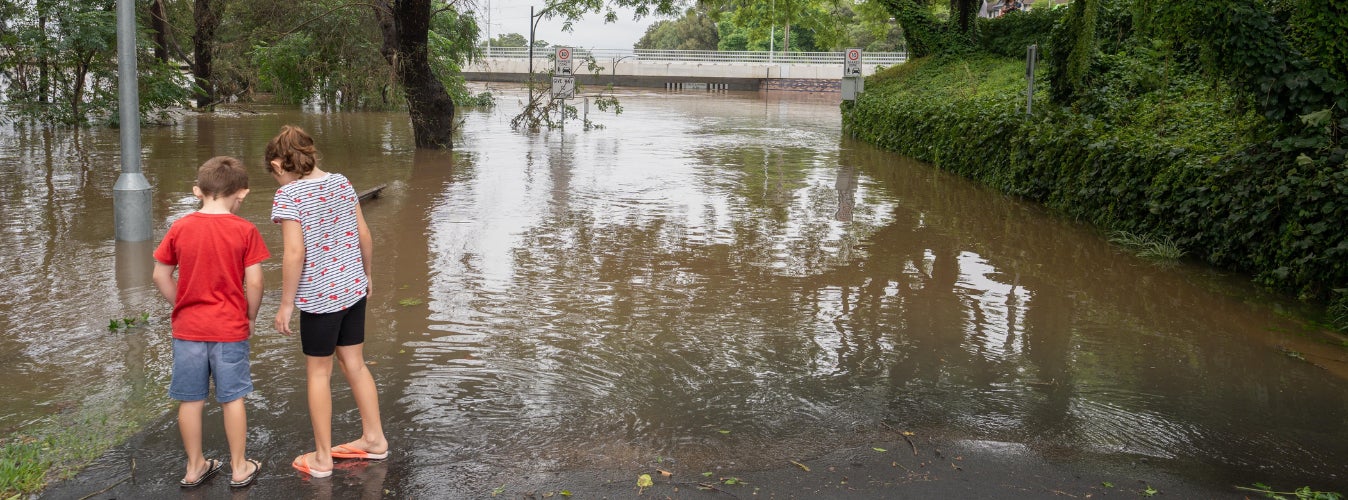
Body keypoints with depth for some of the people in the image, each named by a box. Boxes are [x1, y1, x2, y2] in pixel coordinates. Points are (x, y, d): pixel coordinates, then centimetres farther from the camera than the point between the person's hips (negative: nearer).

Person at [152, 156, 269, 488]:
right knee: (232, 398, 9)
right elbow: (254, 281, -11)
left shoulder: (179, 228, -3)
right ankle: (239, 467, 19)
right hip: (230, 329, -2)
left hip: (187, 328, 2)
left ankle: (195, 467, 24)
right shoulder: (245, 230, -10)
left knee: (190, 400, 13)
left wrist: (181, 306, 14)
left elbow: (160, 276, 2)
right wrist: (250, 318, 3)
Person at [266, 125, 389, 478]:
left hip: (319, 297, -6)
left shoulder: (288, 195, -15)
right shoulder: (341, 183, 3)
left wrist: (286, 304, -12)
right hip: (353, 289, 6)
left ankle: (322, 458, 18)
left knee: (318, 373, 8)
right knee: (355, 364, 18)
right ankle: (374, 439, 29)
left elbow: (295, 253, -21)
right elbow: (364, 234, 8)